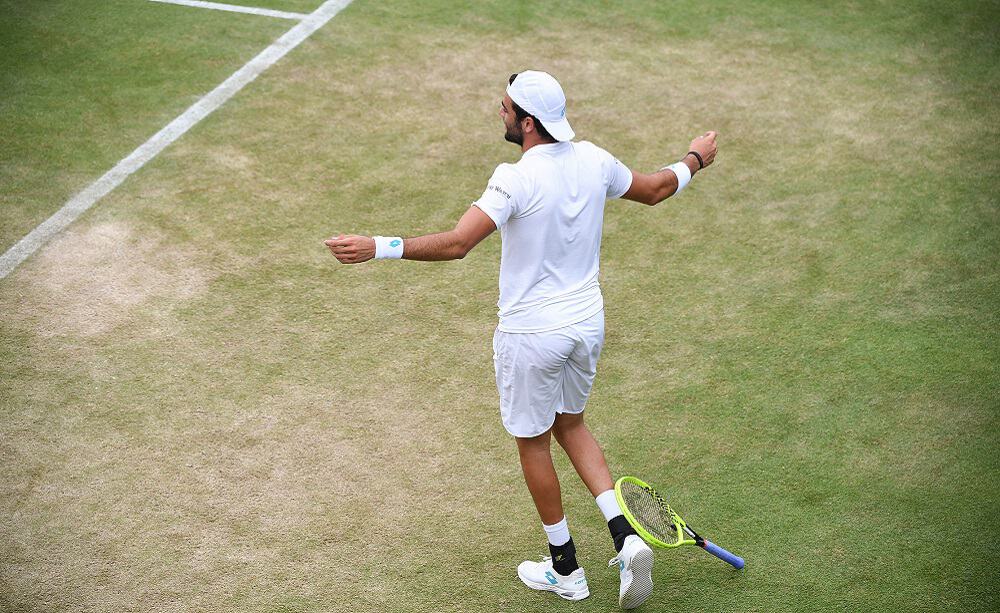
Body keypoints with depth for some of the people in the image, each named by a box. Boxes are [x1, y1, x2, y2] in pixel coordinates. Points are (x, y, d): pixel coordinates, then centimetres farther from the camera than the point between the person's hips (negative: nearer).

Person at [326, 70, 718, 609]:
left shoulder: (518, 179, -23)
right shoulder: (594, 160, -3)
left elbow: (455, 244, -31)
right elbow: (655, 189, 15)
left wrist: (376, 247, -32)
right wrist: (695, 160, 33)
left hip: (532, 334, -7)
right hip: (587, 322, 7)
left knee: (534, 443, 14)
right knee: (570, 425, 27)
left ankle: (565, 570, 27)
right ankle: (625, 537, 13)